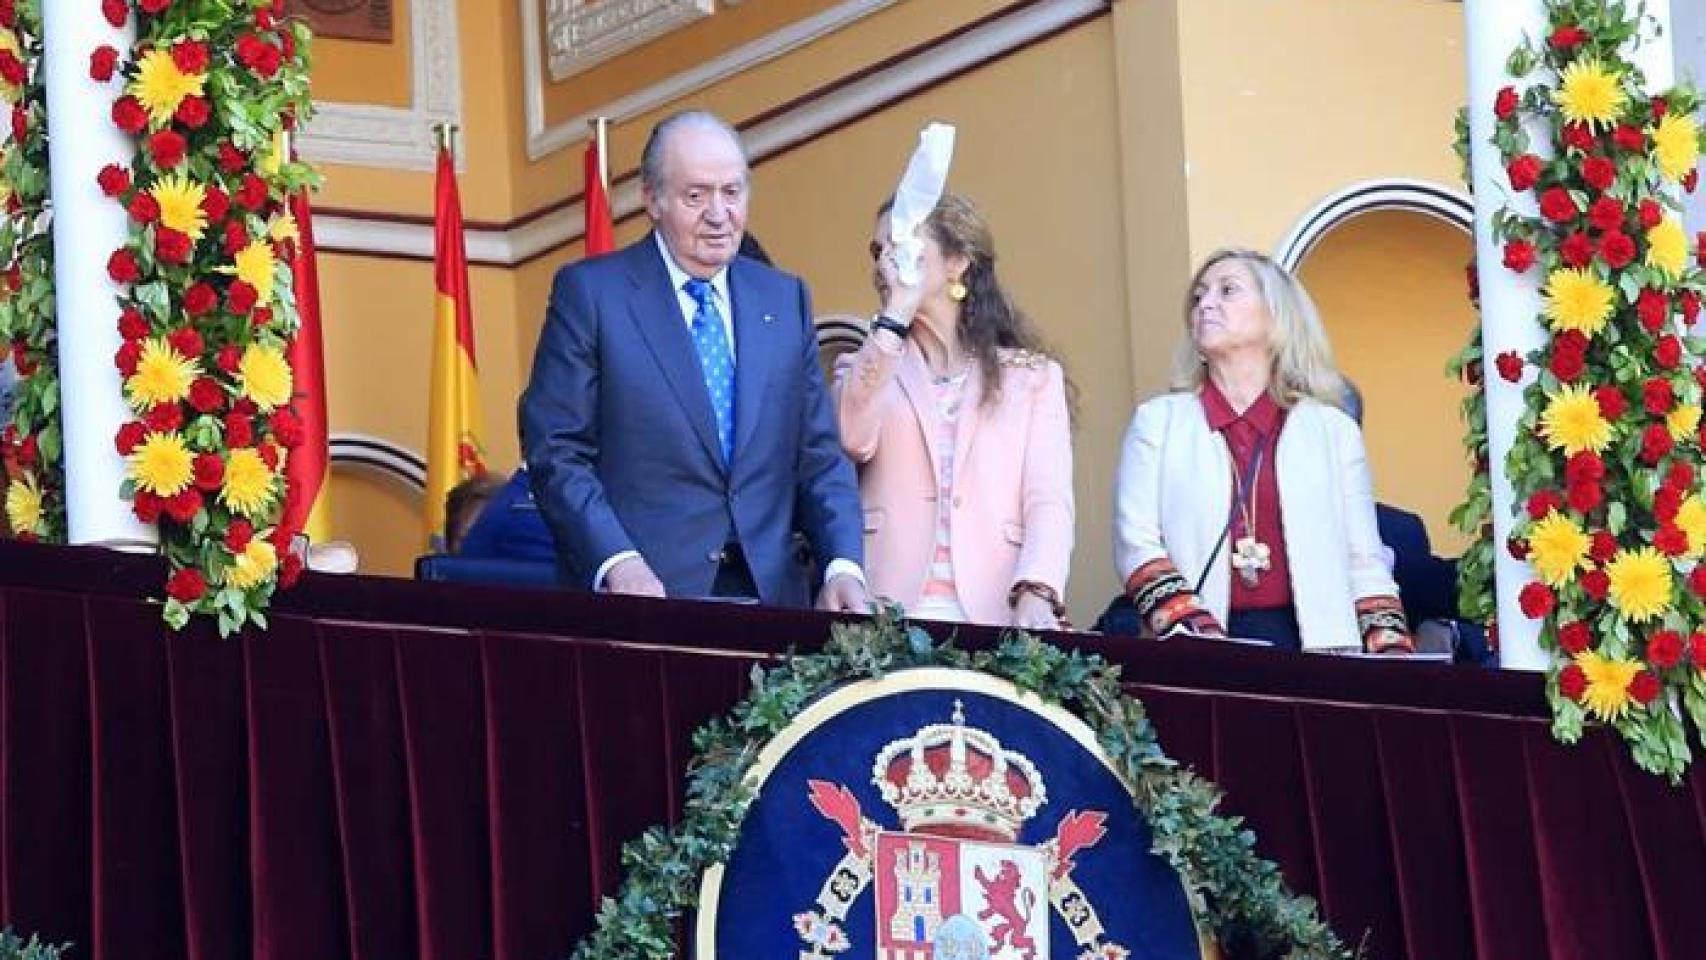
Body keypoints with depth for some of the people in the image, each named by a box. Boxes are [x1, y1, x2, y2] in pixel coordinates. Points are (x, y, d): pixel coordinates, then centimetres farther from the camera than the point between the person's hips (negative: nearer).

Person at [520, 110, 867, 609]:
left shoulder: (785, 299, 13)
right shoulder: (589, 292, 0)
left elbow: (818, 455, 11)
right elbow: (555, 451, -6)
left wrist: (844, 565, -5)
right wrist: (617, 563, -19)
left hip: (769, 591, 4)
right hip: (642, 602, -4)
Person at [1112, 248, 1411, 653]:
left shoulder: (1335, 431, 15)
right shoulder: (1157, 422, 13)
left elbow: (1365, 567, 13)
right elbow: (1137, 546, 3)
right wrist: (1203, 646, -12)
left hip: (1316, 646, 1)